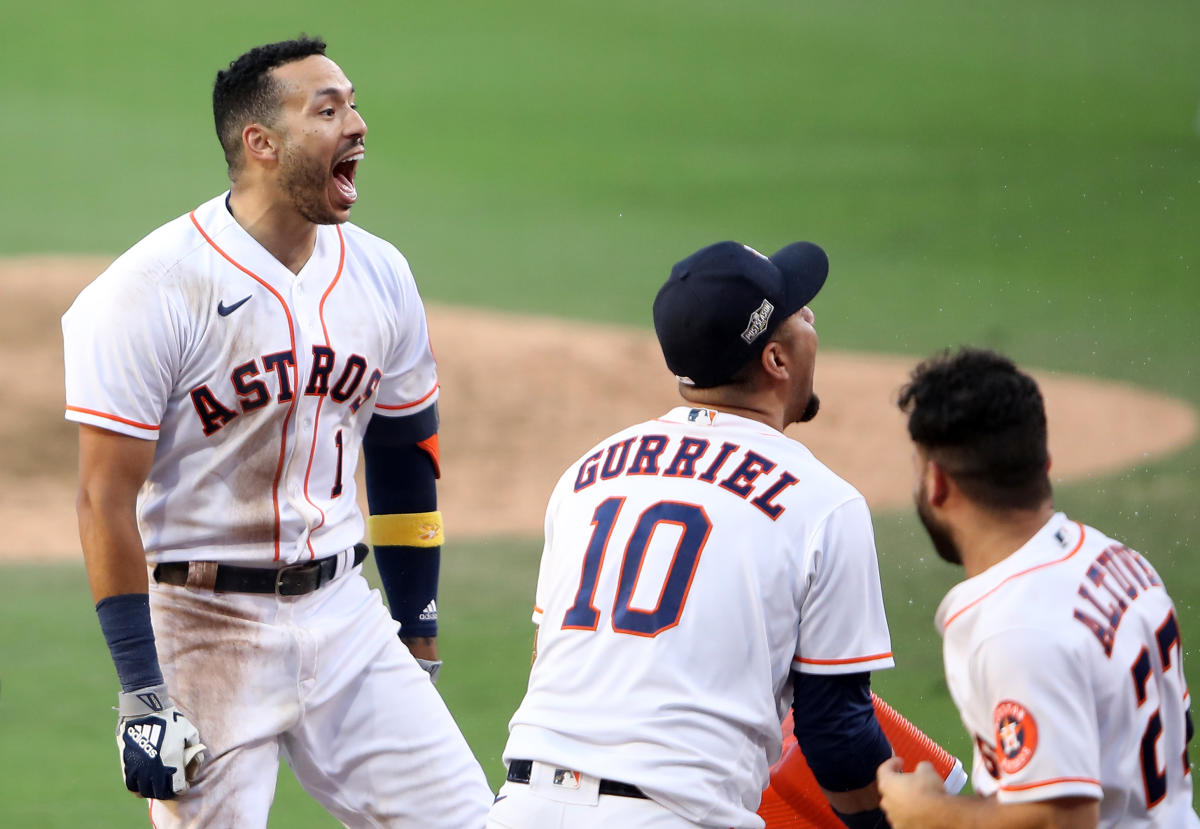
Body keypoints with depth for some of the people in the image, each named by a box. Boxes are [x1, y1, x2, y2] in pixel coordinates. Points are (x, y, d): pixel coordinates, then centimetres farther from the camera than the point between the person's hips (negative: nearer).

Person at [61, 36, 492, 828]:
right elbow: (107, 501, -16)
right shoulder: (154, 289, -14)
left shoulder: (379, 275, 6)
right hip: (204, 627, -6)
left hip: (343, 611, 6)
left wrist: (418, 645, 17)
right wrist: (142, 694, -20)